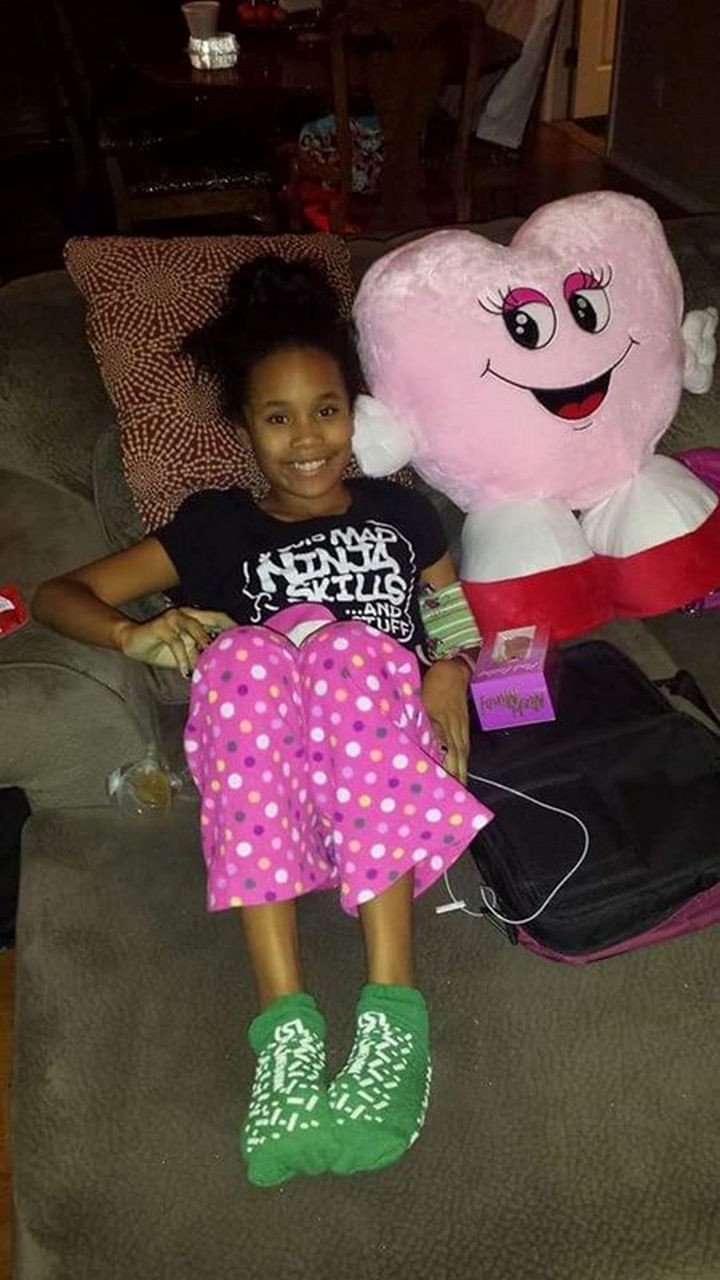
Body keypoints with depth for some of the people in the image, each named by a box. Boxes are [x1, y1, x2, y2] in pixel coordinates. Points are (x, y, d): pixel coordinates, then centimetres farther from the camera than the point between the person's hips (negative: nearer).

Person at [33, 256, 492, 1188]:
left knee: (352, 647, -33)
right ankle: (286, 1022, -40)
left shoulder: (399, 510, 25)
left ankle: (394, 1008, -41)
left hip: (390, 746, 0)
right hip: (270, 772, 0)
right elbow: (57, 594, 15)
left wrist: (453, 668, 0)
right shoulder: (218, 525, 20)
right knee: (243, 657, -33)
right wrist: (135, 635, -8)